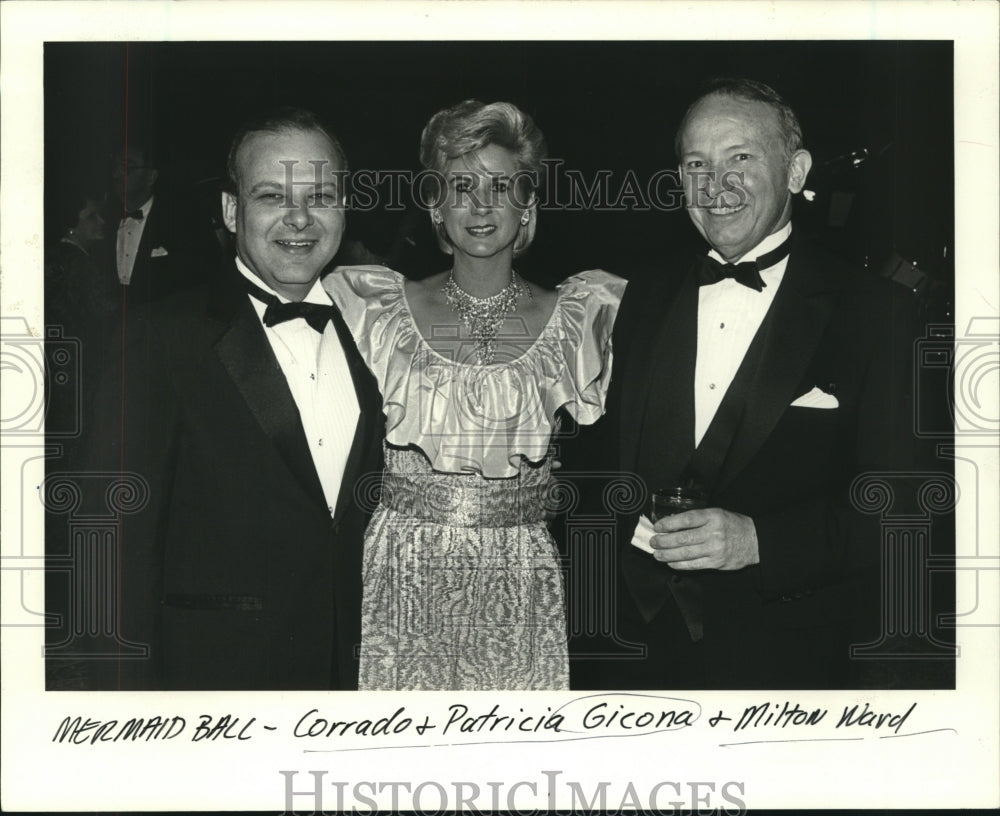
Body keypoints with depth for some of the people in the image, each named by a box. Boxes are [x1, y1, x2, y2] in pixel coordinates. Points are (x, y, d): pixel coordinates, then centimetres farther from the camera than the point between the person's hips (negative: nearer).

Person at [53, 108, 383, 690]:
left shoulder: (364, 334, 5)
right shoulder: (164, 340, -11)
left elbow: (374, 511, 10)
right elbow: (122, 537, -12)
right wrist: (131, 697, -16)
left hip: (354, 665, 5)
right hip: (208, 667, -4)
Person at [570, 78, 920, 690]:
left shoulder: (875, 313, -7)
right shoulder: (644, 300, 8)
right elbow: (605, 459, 10)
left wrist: (757, 540, -23)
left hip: (777, 655, -4)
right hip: (631, 636, 4)